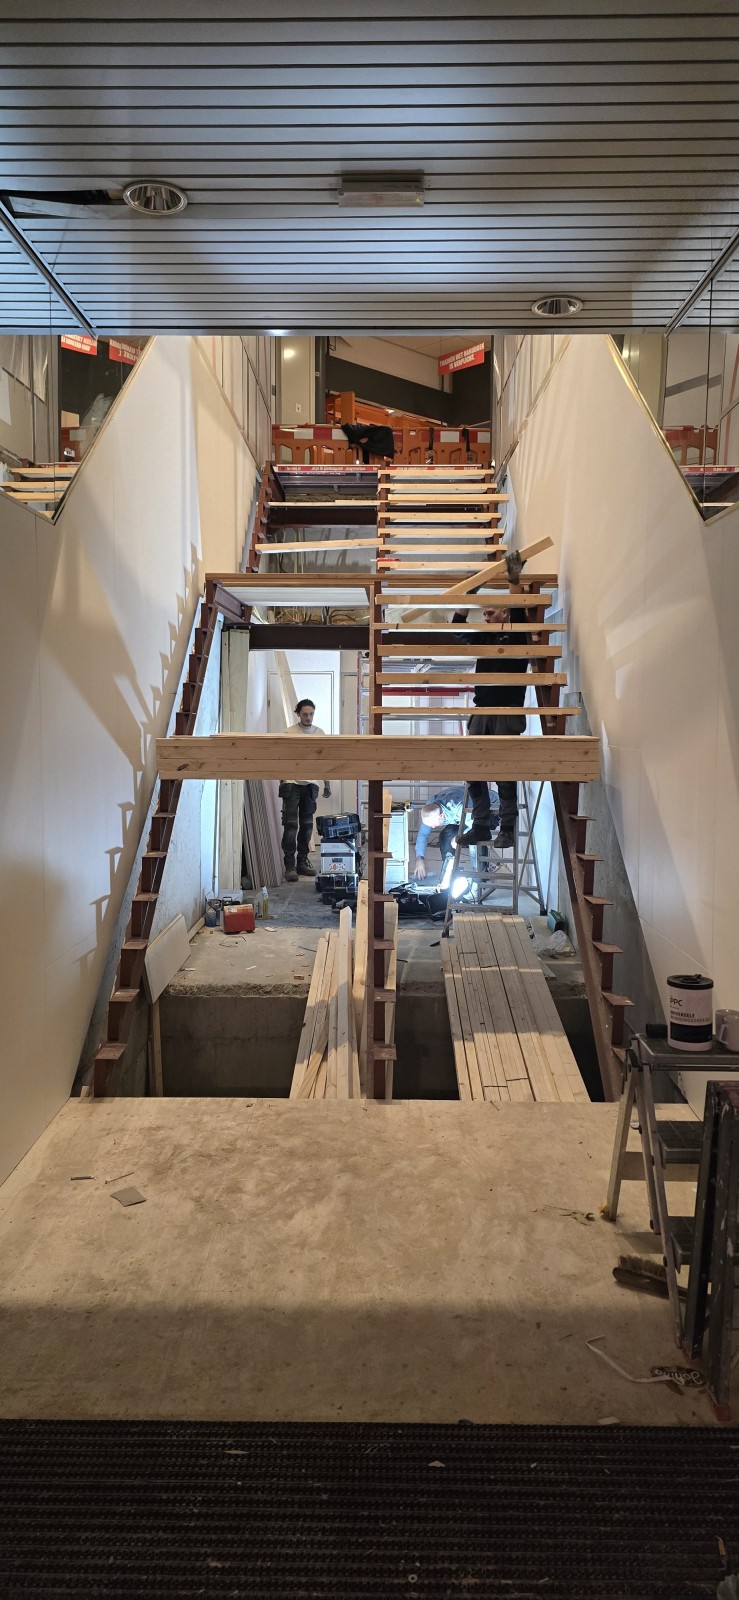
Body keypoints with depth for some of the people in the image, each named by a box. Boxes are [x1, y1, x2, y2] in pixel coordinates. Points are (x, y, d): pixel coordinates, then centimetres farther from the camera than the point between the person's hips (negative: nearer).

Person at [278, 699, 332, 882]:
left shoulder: (320, 733, 7)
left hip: (311, 785, 5)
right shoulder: (289, 733, -5)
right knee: (291, 825, -7)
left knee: (307, 826, 10)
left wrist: (327, 784, 10)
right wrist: (284, 781, -18)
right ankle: (289, 865, -4)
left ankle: (302, 862, 19)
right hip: (292, 784, -4)